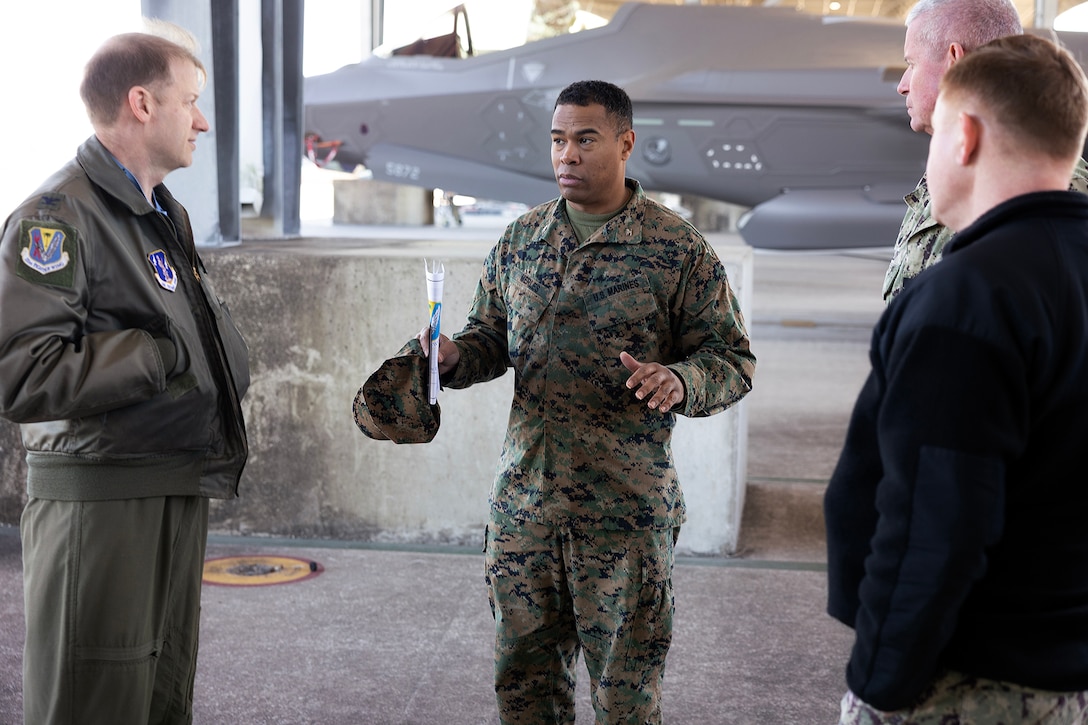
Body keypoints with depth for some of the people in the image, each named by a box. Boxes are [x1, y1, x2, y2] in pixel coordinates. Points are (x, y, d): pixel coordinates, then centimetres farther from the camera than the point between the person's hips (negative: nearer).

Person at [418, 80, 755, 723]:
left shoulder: (679, 249, -5)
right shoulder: (521, 239, 9)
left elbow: (734, 360, -3)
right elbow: (491, 338, 16)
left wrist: (681, 381, -24)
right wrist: (453, 359, -6)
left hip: (626, 508, -4)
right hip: (524, 498, 4)